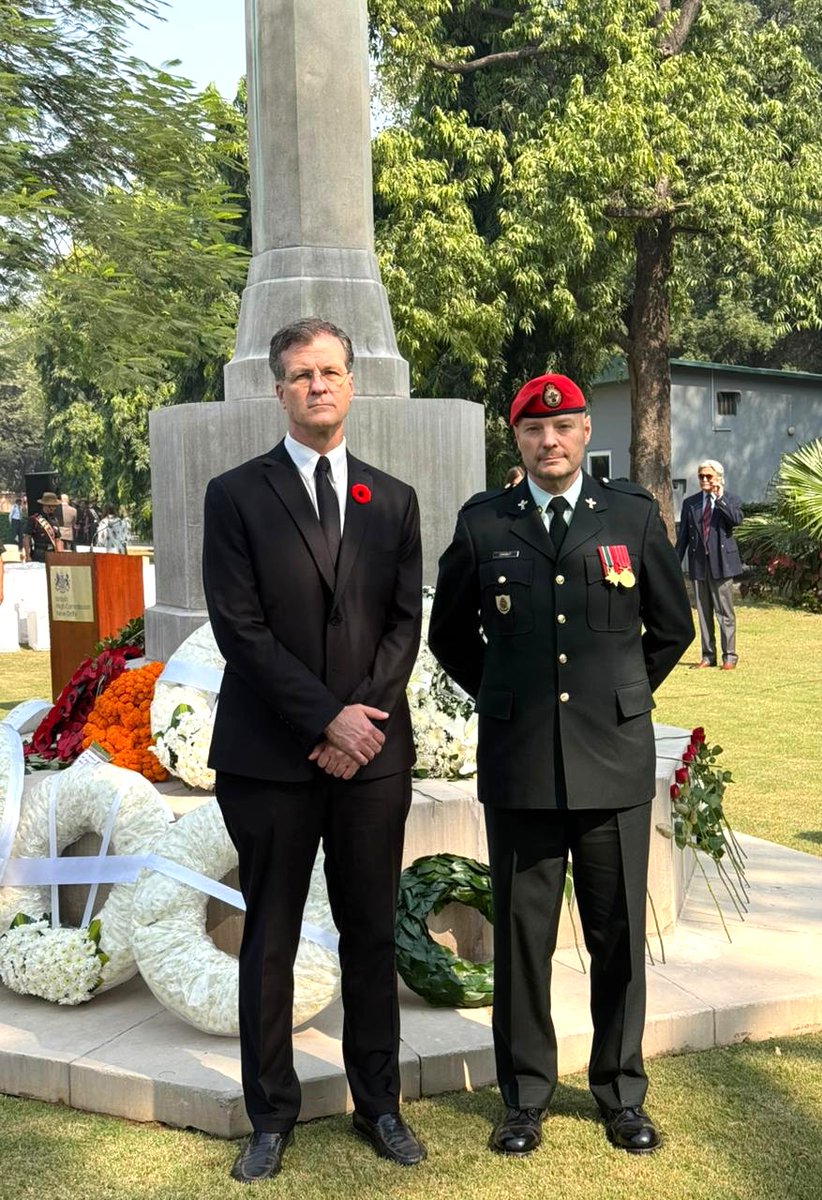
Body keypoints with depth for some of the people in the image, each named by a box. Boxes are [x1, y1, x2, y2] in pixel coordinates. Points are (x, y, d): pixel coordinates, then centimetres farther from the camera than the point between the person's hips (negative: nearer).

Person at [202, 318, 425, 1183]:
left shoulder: (393, 501, 10)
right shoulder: (237, 495, 0)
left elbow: (406, 623, 5)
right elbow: (240, 628, -8)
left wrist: (365, 714, -10)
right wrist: (327, 718, -13)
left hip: (373, 752, 3)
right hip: (269, 754, -2)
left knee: (372, 934, 11)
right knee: (270, 940, 9)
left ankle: (378, 1104, 27)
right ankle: (271, 1116, 25)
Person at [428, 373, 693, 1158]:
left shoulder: (634, 514, 2)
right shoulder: (483, 522, 2)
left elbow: (672, 627, 13)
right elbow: (449, 633, 14)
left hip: (615, 761, 0)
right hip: (518, 763, 0)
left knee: (619, 936, 11)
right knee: (521, 937, 10)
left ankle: (622, 1092, 31)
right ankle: (525, 1097, 28)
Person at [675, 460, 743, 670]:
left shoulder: (731, 501, 4)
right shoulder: (690, 503, 11)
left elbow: (736, 519, -18)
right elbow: (683, 536, 9)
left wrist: (720, 498, -16)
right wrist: (676, 564, 4)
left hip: (721, 563, -3)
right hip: (698, 564, 3)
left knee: (725, 612, -1)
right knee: (703, 613, 8)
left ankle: (729, 656, 6)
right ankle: (708, 656, 16)